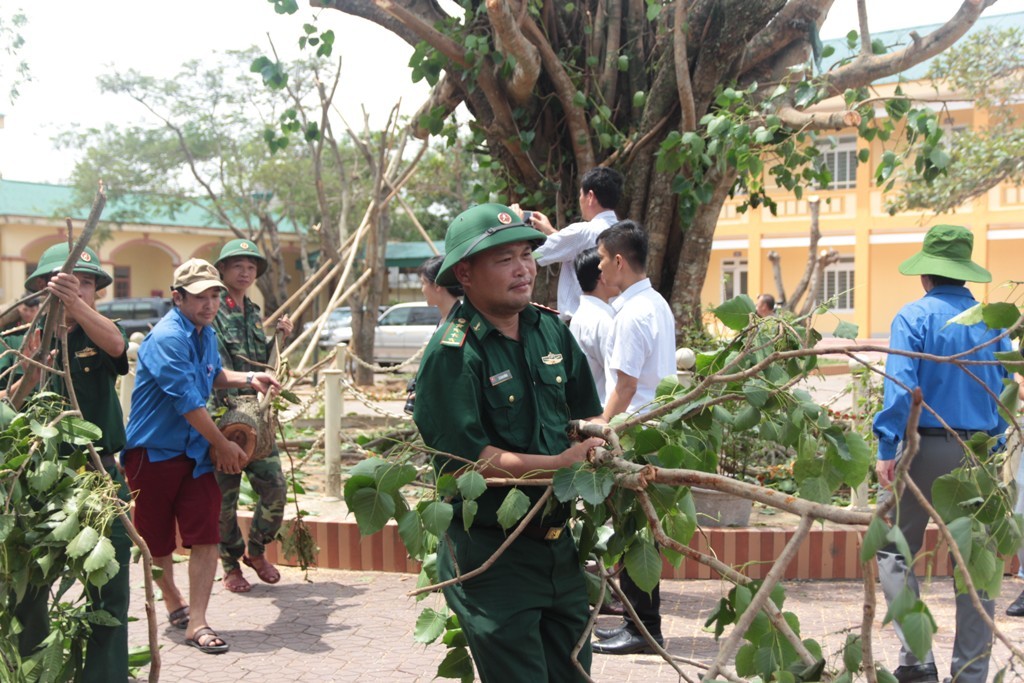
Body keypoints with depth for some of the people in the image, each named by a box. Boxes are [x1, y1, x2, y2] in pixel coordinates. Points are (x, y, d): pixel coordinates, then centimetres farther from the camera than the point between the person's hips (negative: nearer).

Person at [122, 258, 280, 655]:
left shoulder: (206, 333, 8)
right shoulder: (166, 338, -20)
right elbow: (188, 402, -23)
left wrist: (249, 380, 10)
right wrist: (224, 446, -15)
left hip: (196, 451, 6)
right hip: (153, 452, -6)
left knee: (206, 537, -4)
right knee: (156, 539, 11)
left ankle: (196, 623, 0)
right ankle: (173, 601, 35)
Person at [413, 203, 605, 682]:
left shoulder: (551, 330, 4)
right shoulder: (452, 354, -18)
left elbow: (587, 411, 14)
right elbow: (470, 459, -22)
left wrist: (598, 442, -8)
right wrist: (562, 464, -24)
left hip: (559, 545, 7)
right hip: (491, 555, -7)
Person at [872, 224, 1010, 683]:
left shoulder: (914, 317, -8)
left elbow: (900, 385, -18)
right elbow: (1005, 389, 9)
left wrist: (887, 449, -19)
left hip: (927, 447, -4)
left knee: (896, 550, 10)